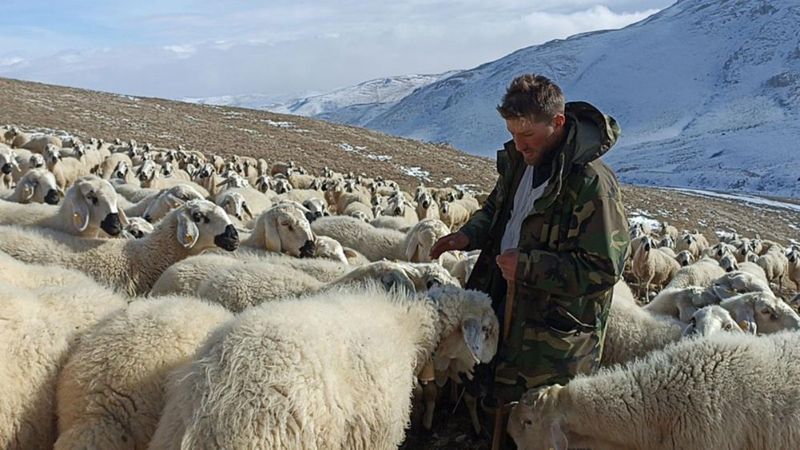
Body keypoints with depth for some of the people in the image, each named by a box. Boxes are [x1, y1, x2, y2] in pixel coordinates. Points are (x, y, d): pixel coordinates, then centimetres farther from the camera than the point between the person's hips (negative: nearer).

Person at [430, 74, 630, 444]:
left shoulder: (592, 183, -25)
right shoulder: (519, 160, 1)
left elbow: (603, 270, -24)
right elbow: (497, 208, 20)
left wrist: (527, 266, -25)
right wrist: (470, 235, -1)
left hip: (556, 332, -8)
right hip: (509, 308, 8)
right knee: (501, 399, 22)